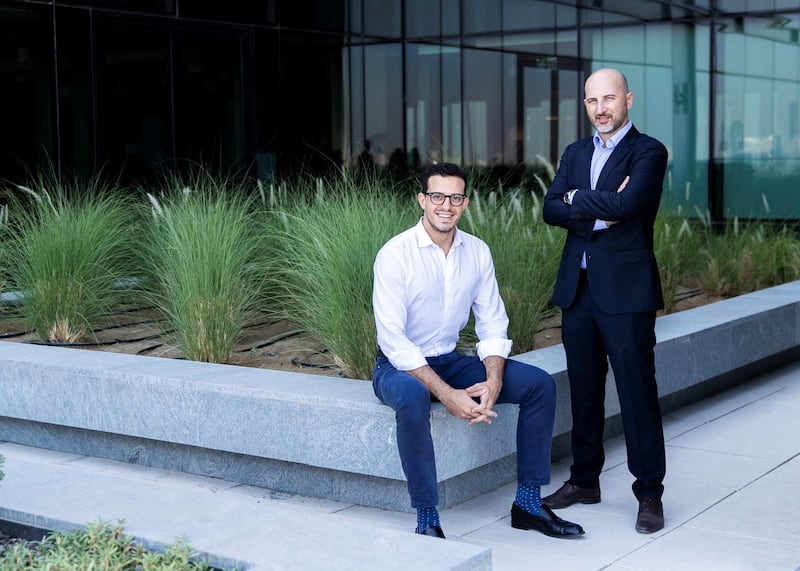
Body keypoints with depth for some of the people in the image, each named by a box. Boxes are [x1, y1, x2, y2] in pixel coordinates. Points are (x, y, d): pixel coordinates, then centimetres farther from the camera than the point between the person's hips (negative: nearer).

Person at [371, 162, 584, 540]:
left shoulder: (477, 252, -1)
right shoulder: (395, 254, -18)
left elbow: (492, 325, 2)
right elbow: (392, 339, -22)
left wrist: (493, 382, -17)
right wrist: (446, 394, -28)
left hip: (450, 361, 6)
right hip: (400, 366, -6)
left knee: (540, 384, -9)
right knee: (411, 397, -40)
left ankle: (528, 502, -1)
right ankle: (427, 520, -27)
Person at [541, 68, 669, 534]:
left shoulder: (648, 152, -4)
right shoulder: (576, 153, 15)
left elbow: (626, 203, -21)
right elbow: (551, 210, 4)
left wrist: (576, 198, -5)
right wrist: (600, 212, -12)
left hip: (625, 288, -6)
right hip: (578, 287, 6)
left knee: (637, 391, -3)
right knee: (584, 389, 13)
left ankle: (650, 494, 5)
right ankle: (585, 480, 25)